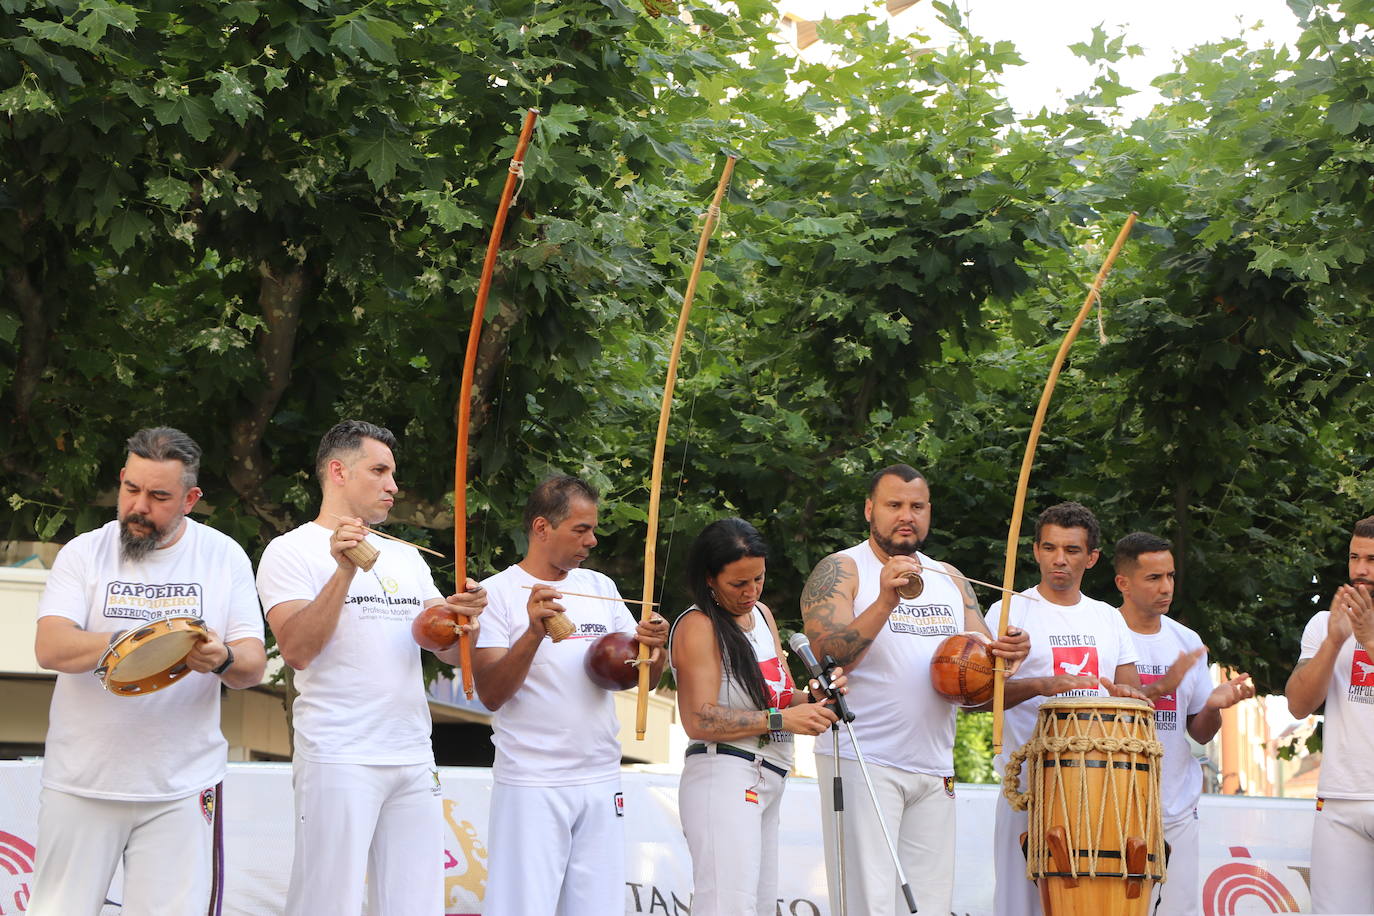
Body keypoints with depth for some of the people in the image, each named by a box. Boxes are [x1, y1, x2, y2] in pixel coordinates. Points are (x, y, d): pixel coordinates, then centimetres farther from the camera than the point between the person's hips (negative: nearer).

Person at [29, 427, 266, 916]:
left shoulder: (225, 557, 5)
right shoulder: (85, 553, 2)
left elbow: (254, 663, 1)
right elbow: (49, 647, -11)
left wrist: (222, 659, -23)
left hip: (181, 788, 0)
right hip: (82, 783, 0)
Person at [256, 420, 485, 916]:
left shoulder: (406, 556, 19)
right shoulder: (291, 551, 0)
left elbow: (449, 652, 14)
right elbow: (297, 650, -14)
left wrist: (464, 617, -7)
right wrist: (344, 571, -21)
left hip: (414, 759, 6)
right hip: (339, 760, -6)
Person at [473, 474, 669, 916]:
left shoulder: (601, 587, 13)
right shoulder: (499, 592, -4)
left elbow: (642, 680, 13)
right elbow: (491, 694, -12)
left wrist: (654, 647, -9)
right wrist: (534, 632, -25)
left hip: (601, 781, 5)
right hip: (531, 785, -5)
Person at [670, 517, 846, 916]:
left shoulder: (761, 614, 18)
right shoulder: (697, 626, -8)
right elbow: (699, 721, -17)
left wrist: (811, 697, 0)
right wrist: (780, 719, -19)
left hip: (767, 784, 9)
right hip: (722, 778, -8)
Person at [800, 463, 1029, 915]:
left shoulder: (949, 579, 17)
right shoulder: (841, 570, -1)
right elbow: (829, 655, -14)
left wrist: (1005, 653, -9)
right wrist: (885, 602, -26)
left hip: (935, 771, 6)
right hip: (862, 762, -6)